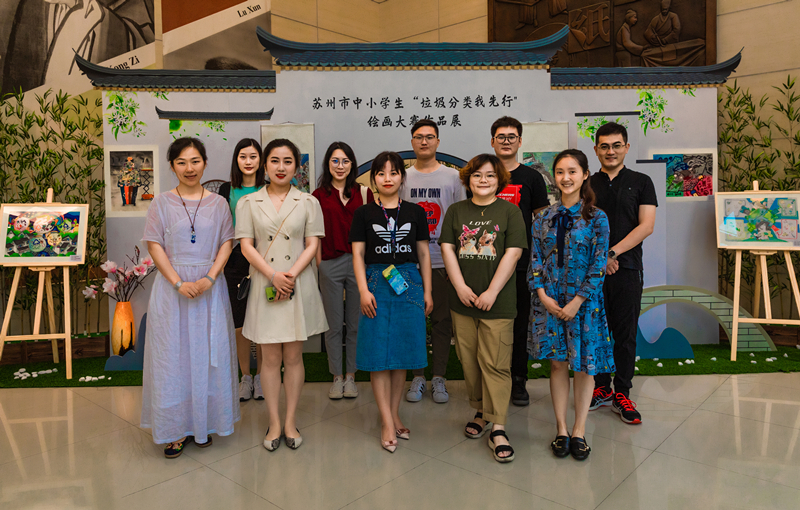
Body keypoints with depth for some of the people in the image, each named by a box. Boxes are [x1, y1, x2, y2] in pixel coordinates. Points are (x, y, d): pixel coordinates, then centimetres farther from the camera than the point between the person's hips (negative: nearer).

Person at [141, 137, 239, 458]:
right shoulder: (161, 203, 4)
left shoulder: (218, 203, 7)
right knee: (172, 354, 2)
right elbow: (155, 246, -3)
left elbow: (226, 243, 2)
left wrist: (208, 279, -13)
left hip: (210, 285, 1)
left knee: (208, 353, 6)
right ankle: (176, 429, 14)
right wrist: (178, 282, -14)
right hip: (172, 285, -1)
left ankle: (204, 422, 21)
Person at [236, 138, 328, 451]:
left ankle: (291, 421, 18)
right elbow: (246, 246, 0)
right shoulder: (248, 203, 6)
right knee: (270, 357, 4)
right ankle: (274, 423, 17)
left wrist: (290, 276, -13)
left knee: (293, 356, 6)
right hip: (265, 286, 0)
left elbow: (312, 246, 1)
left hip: (300, 285, 0)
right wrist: (274, 276, -13)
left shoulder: (308, 202, 6)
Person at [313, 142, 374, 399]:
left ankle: (350, 376, 22)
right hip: (330, 265, 0)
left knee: (356, 324, 8)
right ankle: (337, 378, 22)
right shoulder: (319, 195, 5)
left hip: (359, 262, 0)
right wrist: (319, 263, -1)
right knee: (334, 325, 8)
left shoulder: (364, 192, 5)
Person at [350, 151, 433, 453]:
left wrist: (427, 292, 6)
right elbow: (358, 254, 0)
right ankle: (387, 423, 6)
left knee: (402, 352, 6)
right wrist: (364, 291, -10)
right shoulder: (364, 214, 3)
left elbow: (423, 254, 9)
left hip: (409, 284, 2)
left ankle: (395, 415, 21)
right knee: (378, 353, -2)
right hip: (377, 284, -1)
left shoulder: (415, 212, 7)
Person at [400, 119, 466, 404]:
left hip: (443, 261, -1)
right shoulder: (403, 177, 8)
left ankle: (439, 378, 17)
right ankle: (418, 377, 19)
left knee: (442, 320, 5)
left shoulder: (452, 177, 5)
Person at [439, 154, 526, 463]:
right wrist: (460, 286, -7)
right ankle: (481, 412, 28)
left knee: (496, 363, -3)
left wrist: (492, 292, -13)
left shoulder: (510, 211, 2)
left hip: (497, 302, -3)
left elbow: (513, 253, -5)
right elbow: (447, 248, 4)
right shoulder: (456, 211, 11)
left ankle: (497, 429, 4)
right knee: (469, 360, 10)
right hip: (463, 300, 3)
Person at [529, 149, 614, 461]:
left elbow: (599, 265, -8)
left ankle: (579, 431, 21)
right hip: (549, 300, 2)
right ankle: (561, 429, 21)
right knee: (557, 363, 8)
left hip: (584, 300, -2)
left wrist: (577, 301, -13)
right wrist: (543, 295, -8)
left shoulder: (596, 218, -3)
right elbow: (535, 258, 5)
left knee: (584, 365, 6)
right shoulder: (545, 217, 6)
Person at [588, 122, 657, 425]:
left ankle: (622, 394, 15)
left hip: (627, 269, -1)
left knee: (625, 334, 3)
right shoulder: (587, 185, 10)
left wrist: (612, 252, -14)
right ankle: (601, 388, 21)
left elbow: (646, 226, -3)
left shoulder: (641, 182, 7)